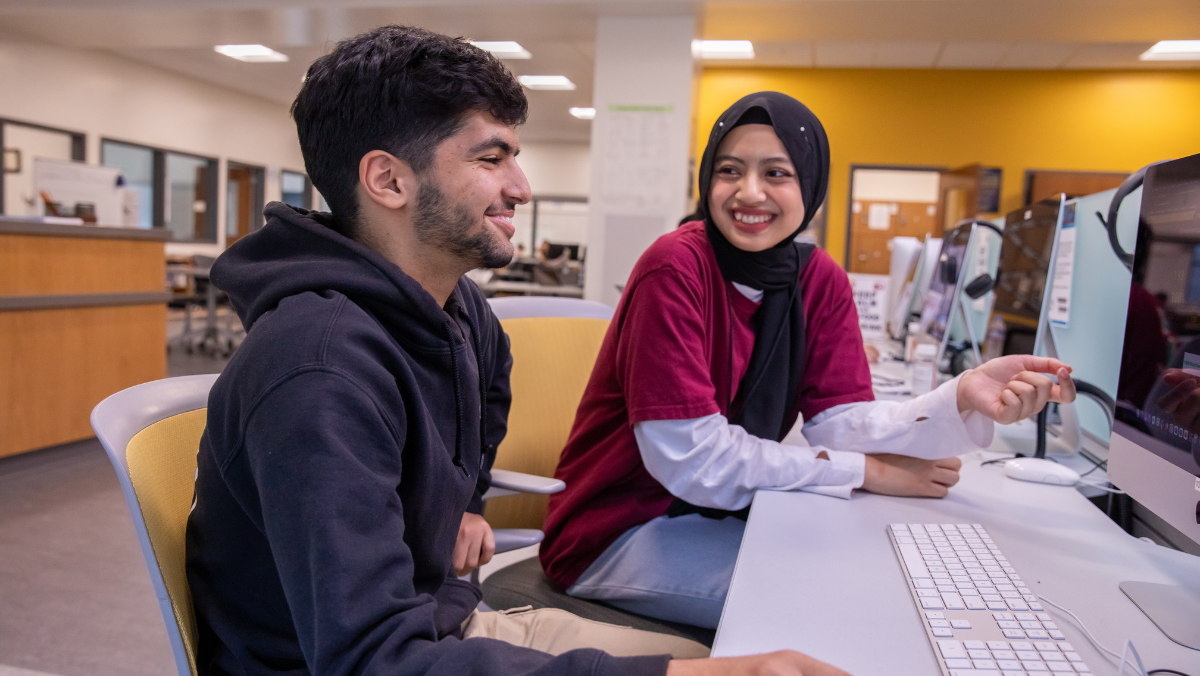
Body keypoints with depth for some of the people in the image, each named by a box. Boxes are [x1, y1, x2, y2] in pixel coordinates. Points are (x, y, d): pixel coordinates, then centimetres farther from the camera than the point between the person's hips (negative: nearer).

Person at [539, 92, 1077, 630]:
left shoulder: (821, 281, 0)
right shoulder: (675, 268, -20)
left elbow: (843, 423, -8)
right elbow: (691, 458, -23)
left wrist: (963, 397, -27)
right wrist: (868, 472, -18)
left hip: (725, 515, 6)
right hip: (617, 529, -6)